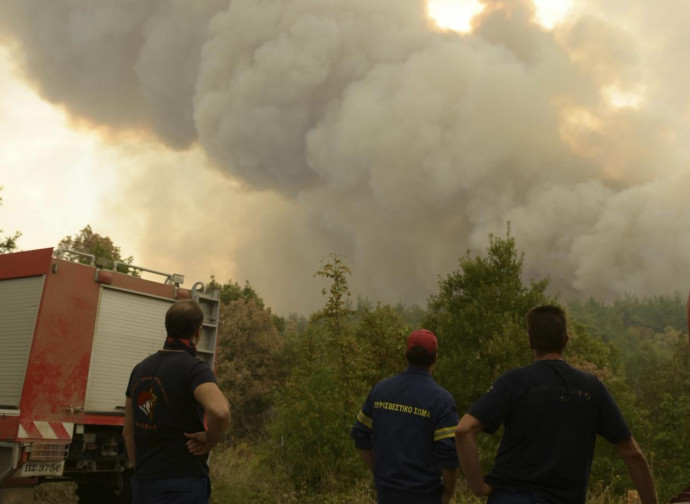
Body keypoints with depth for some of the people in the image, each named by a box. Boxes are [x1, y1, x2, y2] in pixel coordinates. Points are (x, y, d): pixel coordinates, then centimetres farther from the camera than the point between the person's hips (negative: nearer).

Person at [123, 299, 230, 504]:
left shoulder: (141, 369, 9)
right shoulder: (194, 369, -15)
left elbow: (128, 432, 16)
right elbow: (220, 411, -35)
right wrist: (210, 439, -15)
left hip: (144, 484, 7)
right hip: (182, 485, -7)